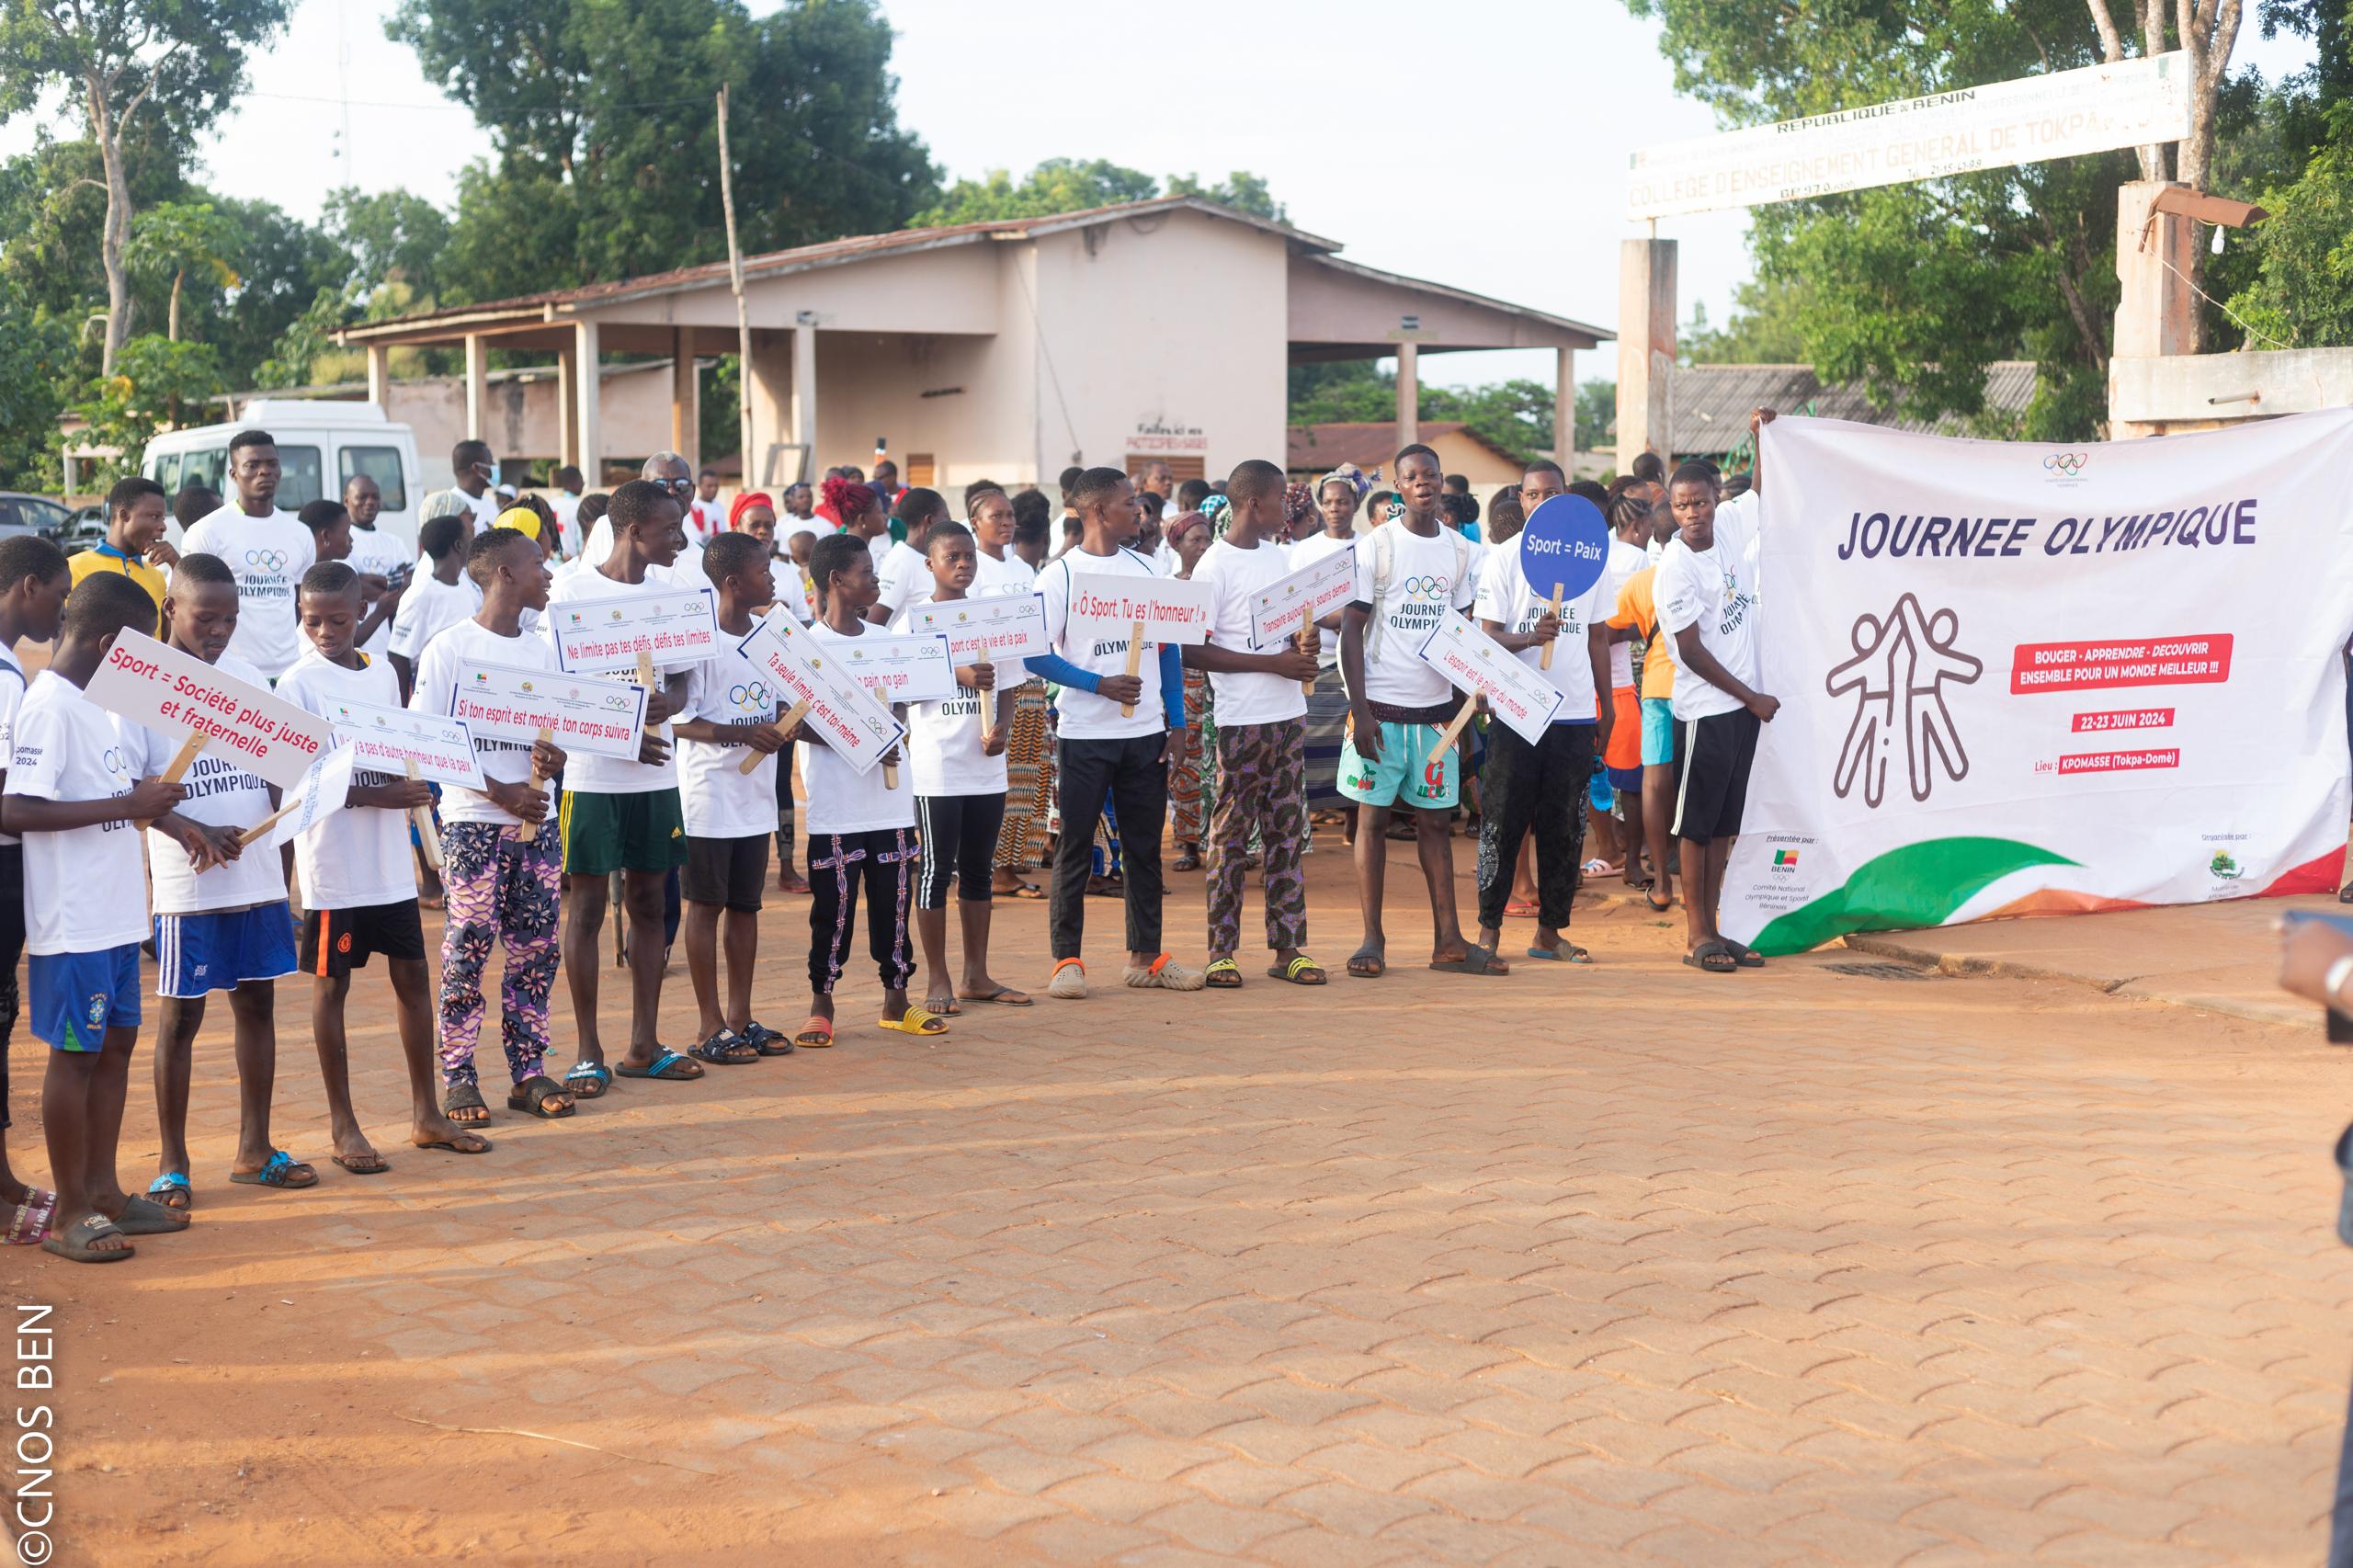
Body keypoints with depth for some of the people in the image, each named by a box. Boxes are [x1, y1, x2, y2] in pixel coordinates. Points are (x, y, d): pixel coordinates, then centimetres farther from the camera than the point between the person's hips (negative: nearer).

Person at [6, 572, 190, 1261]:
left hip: (115, 916, 9)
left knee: (115, 1044, 14)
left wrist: (147, 796, 5)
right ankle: (68, 1214, 9)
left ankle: (102, 1191, 24)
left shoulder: (93, 702, 12)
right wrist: (129, 804, -24)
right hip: (74, 919, -9)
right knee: (75, 1052, -1)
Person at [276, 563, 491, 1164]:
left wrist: (415, 785, -5)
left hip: (391, 860, 6)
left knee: (412, 976, 10)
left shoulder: (384, 674, 9)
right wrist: (378, 794, -22)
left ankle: (426, 1114, 21)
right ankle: (343, 1126, 13)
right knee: (331, 985, 4)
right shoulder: (298, 684, -8)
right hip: (333, 862, -6)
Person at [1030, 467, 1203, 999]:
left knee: (1145, 846, 9)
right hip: (1085, 735, -4)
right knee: (1075, 847, 1)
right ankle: (1066, 959, 9)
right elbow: (1035, 655, -10)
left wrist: (1177, 723, 6)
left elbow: (1168, 648, 12)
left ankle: (1145, 956, 18)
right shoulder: (1059, 576, -5)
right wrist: (1099, 684, -20)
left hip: (1146, 733, 5)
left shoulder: (1145, 569, 9)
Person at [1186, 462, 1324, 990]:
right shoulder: (1215, 566, -10)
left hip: (1289, 714, 7)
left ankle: (1288, 948, 13)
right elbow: (1193, 651, -14)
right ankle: (1221, 952, 6)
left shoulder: (1278, 556, 14)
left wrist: (1303, 643, -2)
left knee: (1287, 833, 8)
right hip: (1241, 721, -7)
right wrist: (1274, 663, -17)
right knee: (1231, 836, -1)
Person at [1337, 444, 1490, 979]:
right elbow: (1351, 629, -5)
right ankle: (1373, 941, 7)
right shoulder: (1375, 546, -3)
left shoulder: (1460, 550, 9)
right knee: (1373, 818, 1)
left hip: (1436, 708, 4)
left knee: (1435, 820, 7)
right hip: (1381, 707, -3)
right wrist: (1359, 710, -12)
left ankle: (1448, 940, 10)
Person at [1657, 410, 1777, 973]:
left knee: (1726, 823, 10)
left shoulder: (1729, 525, 4)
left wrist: (1763, 436, 9)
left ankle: (1713, 929, 15)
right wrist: (1753, 698, -9)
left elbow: (1763, 488, 25)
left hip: (1745, 703, 7)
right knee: (1698, 825, -1)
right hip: (1705, 709, -7)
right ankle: (1697, 938, 4)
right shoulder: (1674, 569, -14)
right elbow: (1693, 652, -13)